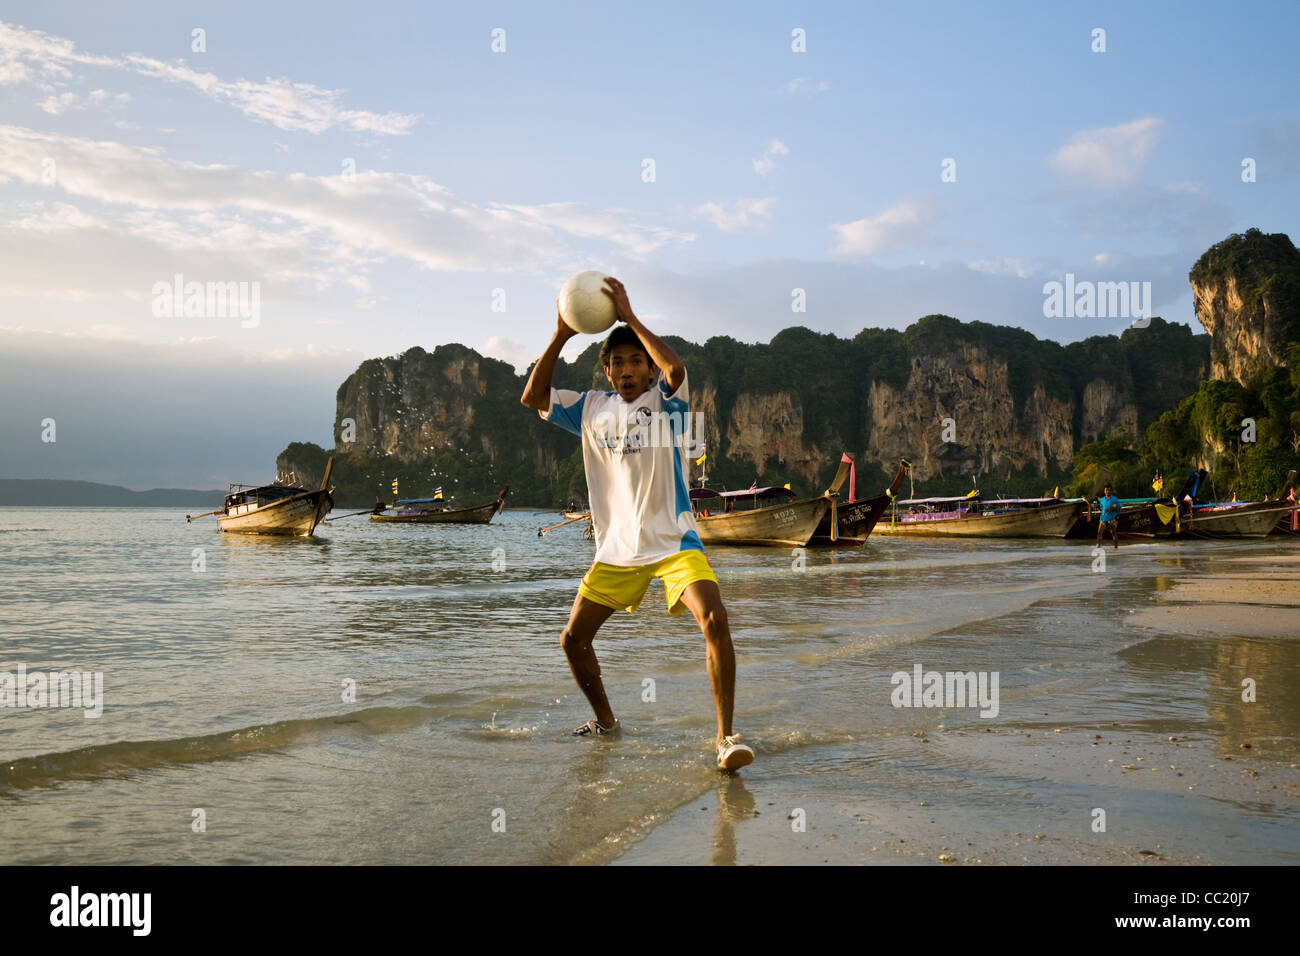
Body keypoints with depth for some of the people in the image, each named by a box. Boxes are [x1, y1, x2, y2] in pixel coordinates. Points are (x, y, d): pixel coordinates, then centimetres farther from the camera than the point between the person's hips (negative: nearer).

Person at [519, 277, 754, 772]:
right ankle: (605, 719, 30)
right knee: (573, 638, 6)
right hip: (616, 549, 5)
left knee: (714, 620, -25)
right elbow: (533, 397, 1)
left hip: (673, 541, -4)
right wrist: (560, 337, -8)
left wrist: (629, 316, -23)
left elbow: (675, 368, -25)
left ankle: (725, 735, -17)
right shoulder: (592, 408, 9)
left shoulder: (665, 401, -2)